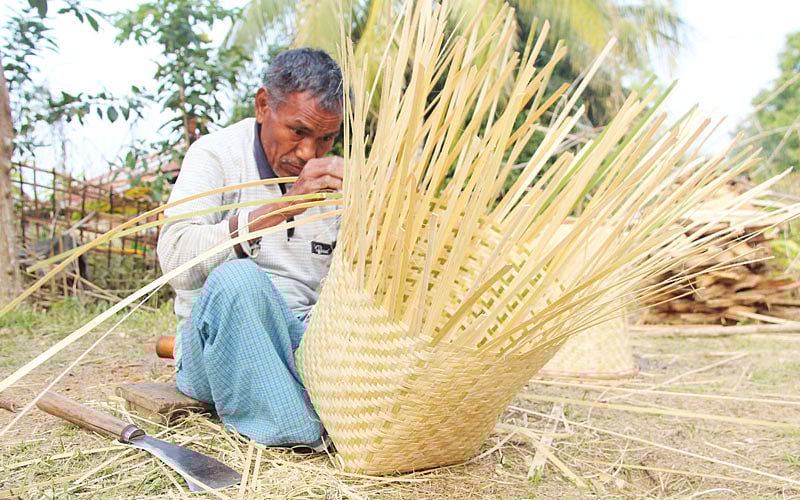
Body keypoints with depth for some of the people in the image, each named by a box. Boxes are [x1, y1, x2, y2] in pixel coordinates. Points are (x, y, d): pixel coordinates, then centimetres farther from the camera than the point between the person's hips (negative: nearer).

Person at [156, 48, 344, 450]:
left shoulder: (332, 177, 10)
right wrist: (283, 207, -31)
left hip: (303, 336, 4)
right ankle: (295, 436, -25)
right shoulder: (216, 155, -5)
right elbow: (177, 259, -24)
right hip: (216, 344, -3)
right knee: (237, 277, -37)